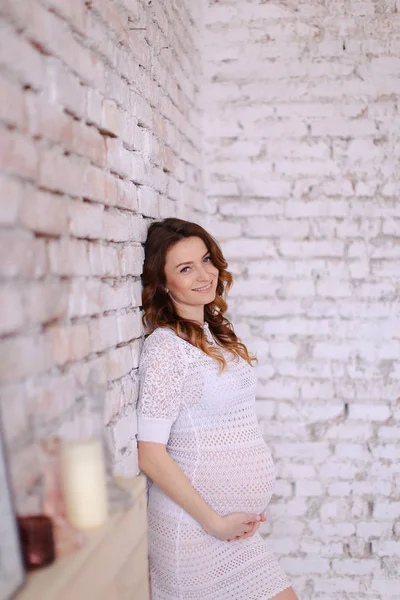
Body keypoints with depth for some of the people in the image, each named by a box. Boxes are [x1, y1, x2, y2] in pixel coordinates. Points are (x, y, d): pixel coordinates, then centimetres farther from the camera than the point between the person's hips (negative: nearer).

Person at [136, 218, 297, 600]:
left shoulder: (214, 334, 8)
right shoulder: (165, 347, -16)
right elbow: (150, 454, -19)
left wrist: (242, 513, 8)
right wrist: (215, 522, -15)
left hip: (233, 519, 7)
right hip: (194, 524, -7)